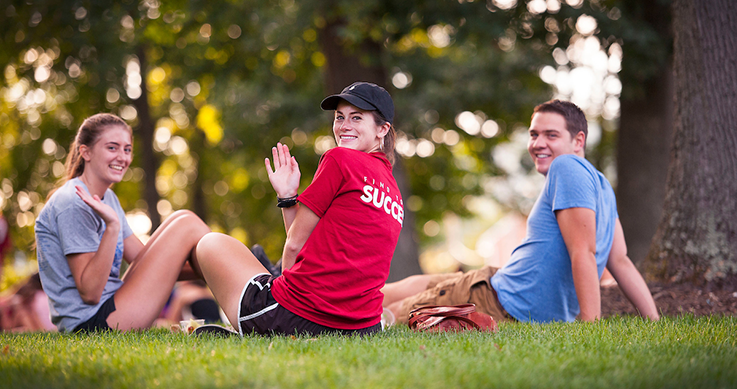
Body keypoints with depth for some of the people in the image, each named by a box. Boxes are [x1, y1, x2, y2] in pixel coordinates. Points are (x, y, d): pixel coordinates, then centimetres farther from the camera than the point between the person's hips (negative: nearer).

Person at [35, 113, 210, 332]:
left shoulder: (108, 199, 14)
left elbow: (144, 261, 15)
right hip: (91, 321, -10)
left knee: (180, 219, 7)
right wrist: (112, 227, -29)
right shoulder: (73, 205, -16)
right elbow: (90, 293, -20)